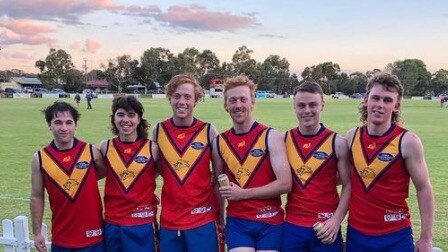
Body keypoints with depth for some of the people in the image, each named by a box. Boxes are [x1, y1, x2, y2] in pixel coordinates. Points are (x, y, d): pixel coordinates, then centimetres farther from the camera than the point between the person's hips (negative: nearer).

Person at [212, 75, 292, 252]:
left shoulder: (271, 136, -8)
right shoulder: (219, 142, 3)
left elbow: (285, 184, -14)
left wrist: (242, 193, -14)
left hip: (270, 222, -2)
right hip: (237, 222, 2)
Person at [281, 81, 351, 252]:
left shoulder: (337, 143, -5)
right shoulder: (284, 140, 1)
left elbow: (348, 185, -2)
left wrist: (336, 220, -12)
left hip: (325, 228, -2)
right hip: (292, 227, 2)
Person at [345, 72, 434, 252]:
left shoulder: (407, 141, -13)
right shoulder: (352, 136, -2)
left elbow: (423, 190, -7)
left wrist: (426, 238, -7)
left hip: (395, 236, -3)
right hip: (356, 232, 3)